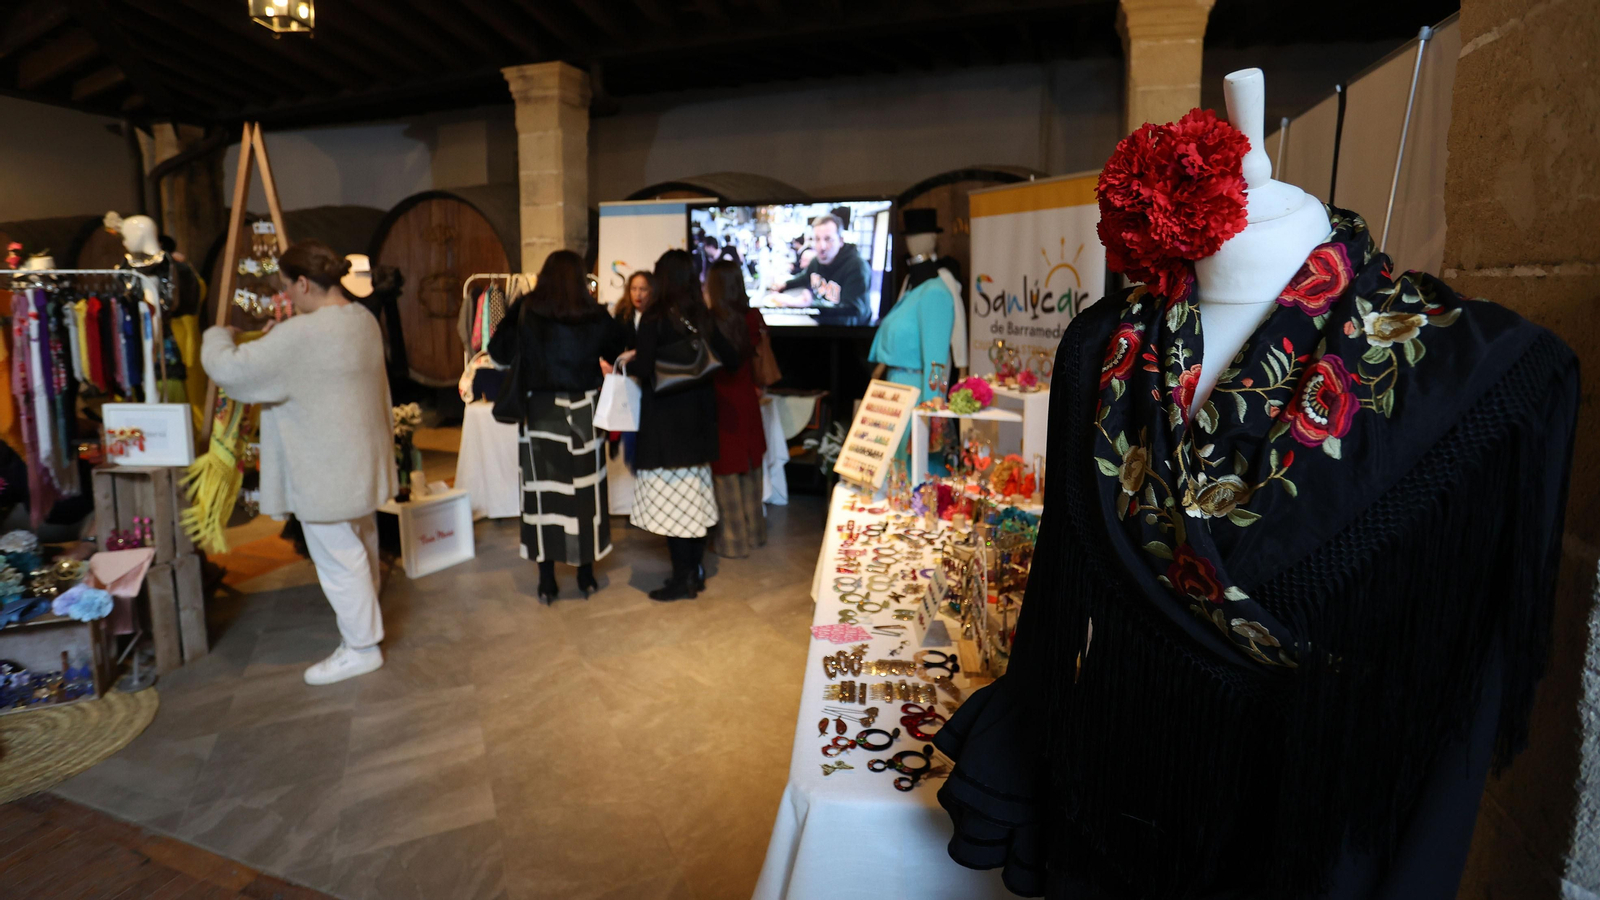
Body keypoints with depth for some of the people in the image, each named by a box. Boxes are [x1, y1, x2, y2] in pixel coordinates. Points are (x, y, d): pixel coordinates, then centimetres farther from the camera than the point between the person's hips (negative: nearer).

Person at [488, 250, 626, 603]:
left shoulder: (525, 312, -6)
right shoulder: (595, 316, -6)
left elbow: (499, 353, 4)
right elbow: (619, 351, 7)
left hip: (540, 412, 0)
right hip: (583, 412, 0)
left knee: (543, 491, 7)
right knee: (585, 490, 10)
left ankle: (547, 581, 13)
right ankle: (586, 574, 20)